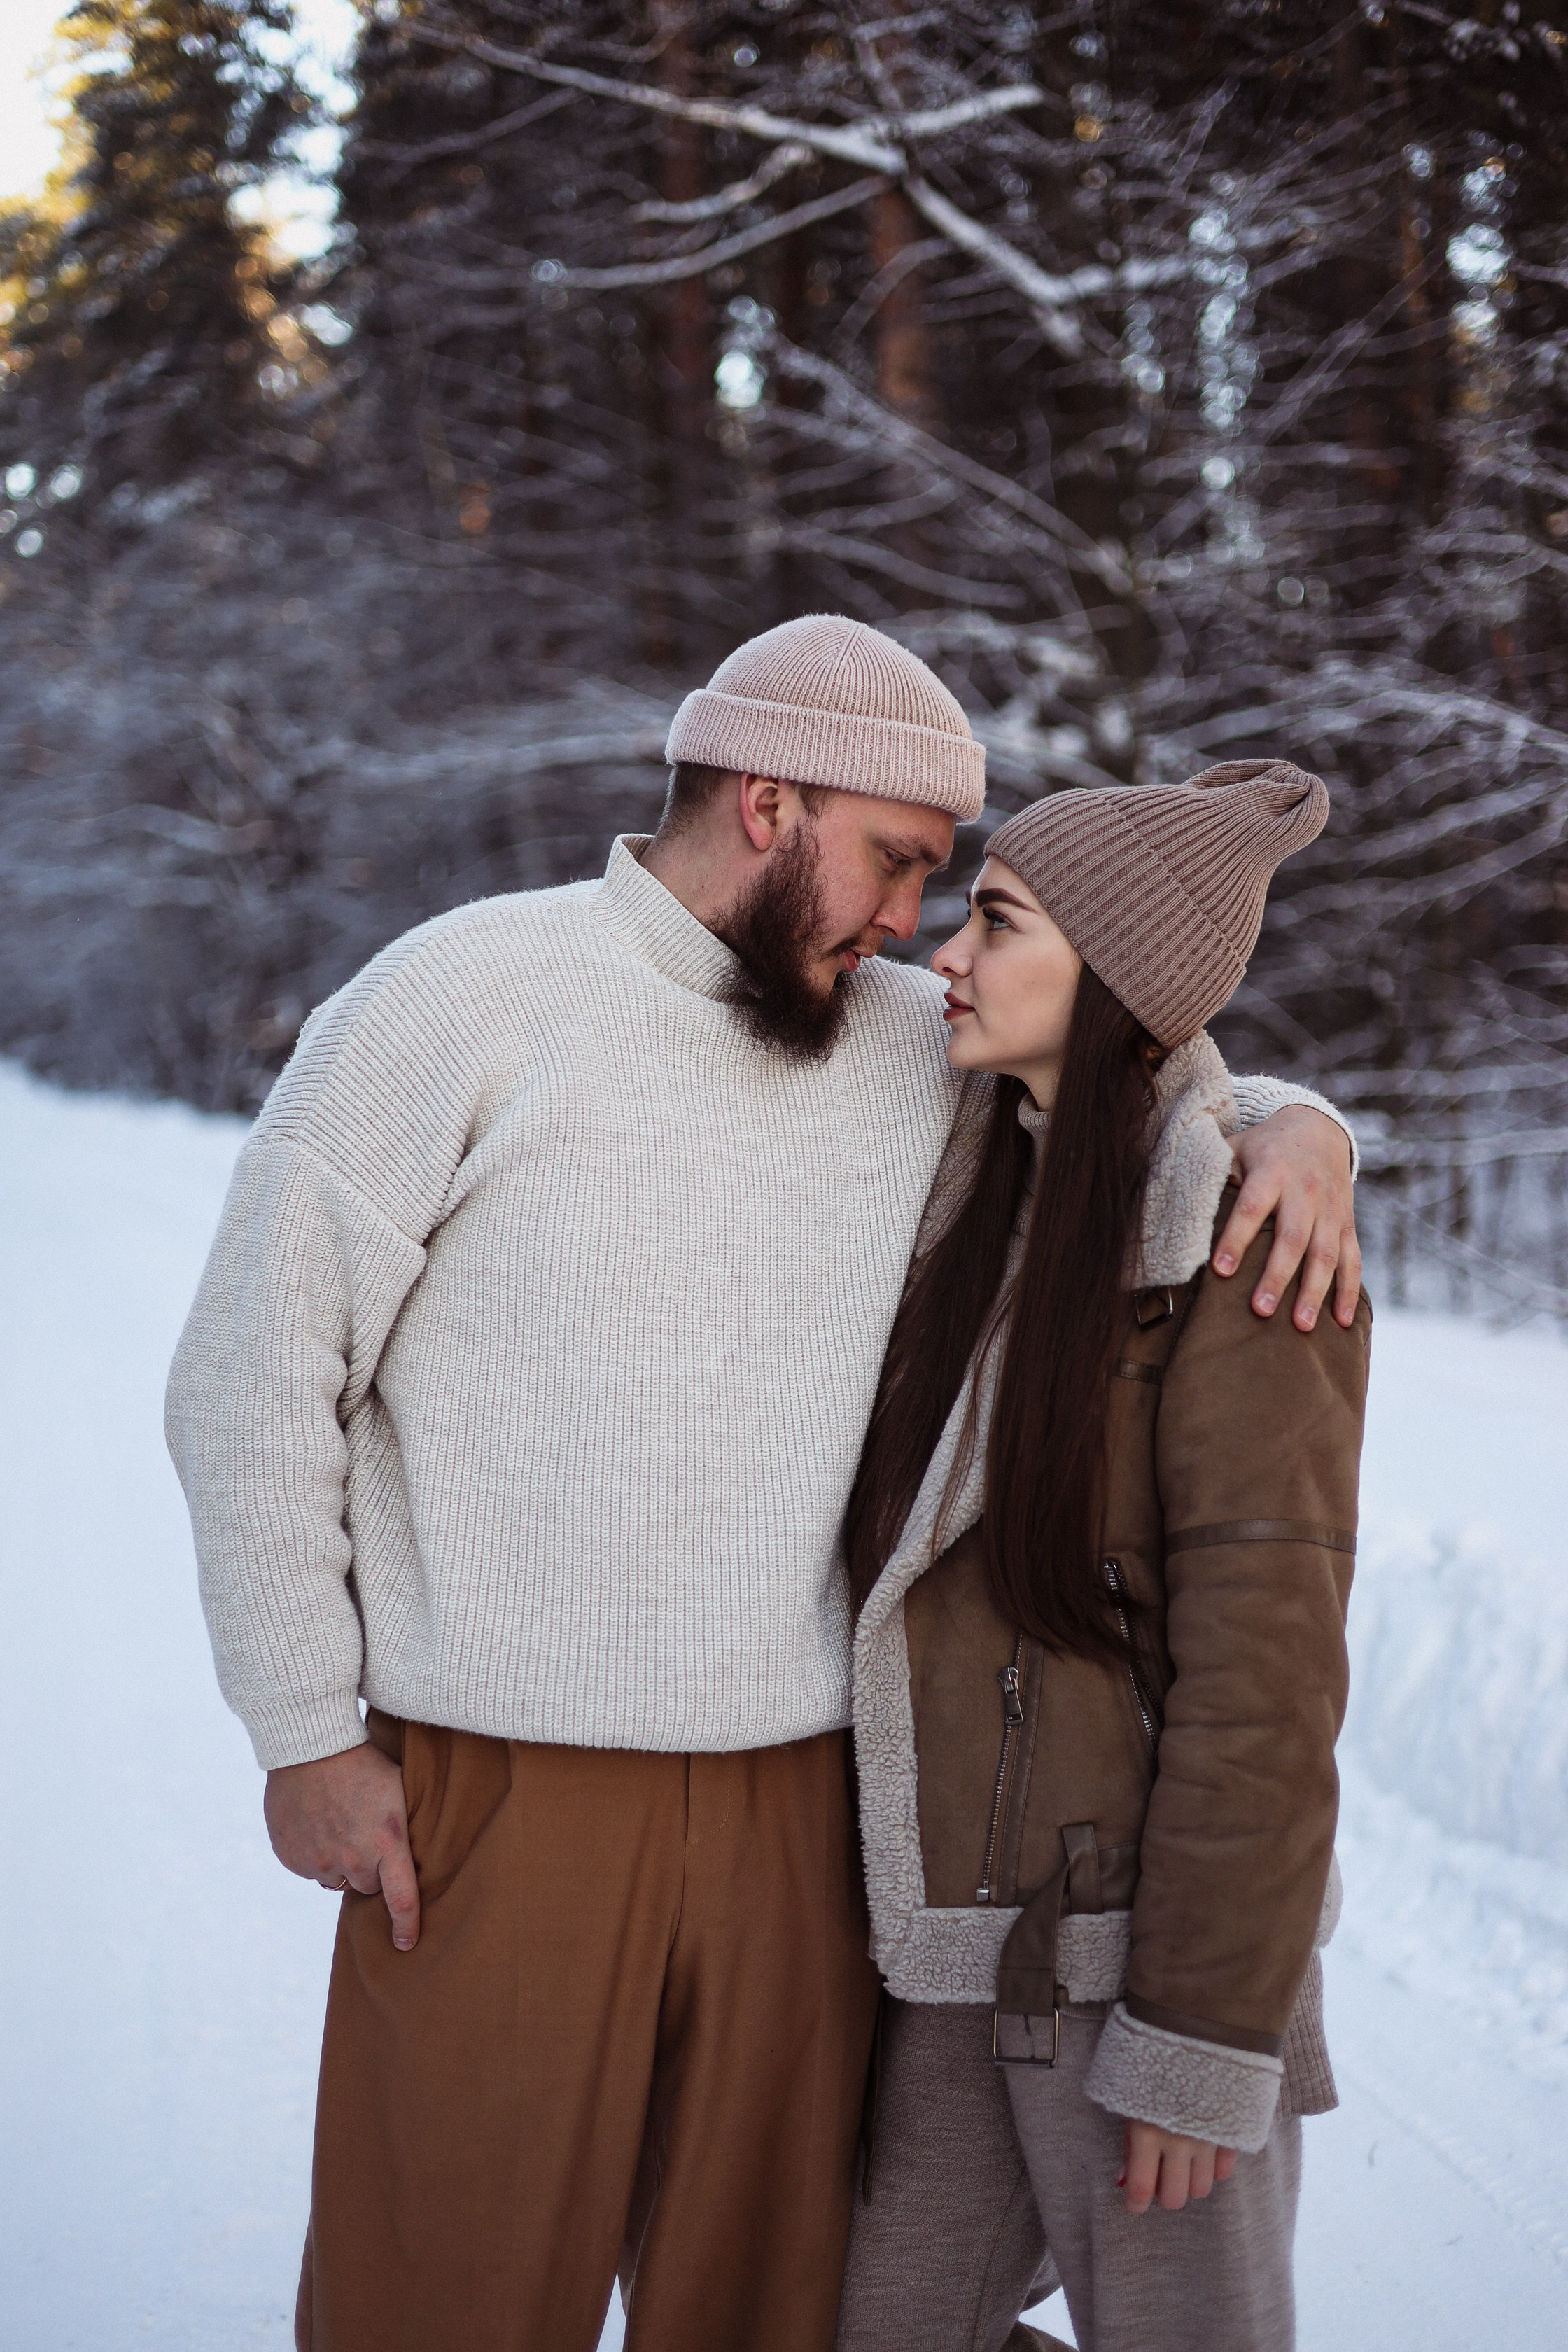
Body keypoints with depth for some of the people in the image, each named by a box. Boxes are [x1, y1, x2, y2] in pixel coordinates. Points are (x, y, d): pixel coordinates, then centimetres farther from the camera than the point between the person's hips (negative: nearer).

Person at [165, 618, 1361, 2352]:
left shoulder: (905, 1044, 8)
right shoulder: (458, 1001, -5)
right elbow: (255, 1377, -4)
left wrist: (1292, 1122, -2)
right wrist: (305, 1736, -5)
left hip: (800, 1805, 5)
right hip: (501, 1800, -4)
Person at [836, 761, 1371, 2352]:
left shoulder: (1242, 1259, -15)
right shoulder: (993, 1215, 9)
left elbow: (1262, 1676, -17)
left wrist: (1204, 2040, -17)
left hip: (1139, 1950, -7)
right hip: (962, 1953, 8)